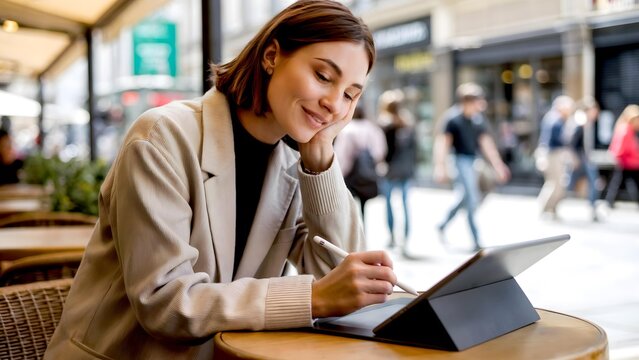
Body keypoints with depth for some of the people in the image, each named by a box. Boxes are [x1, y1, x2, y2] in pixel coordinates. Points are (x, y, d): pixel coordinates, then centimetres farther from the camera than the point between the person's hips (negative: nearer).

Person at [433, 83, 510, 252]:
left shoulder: (478, 121, 9)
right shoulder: (454, 121, -10)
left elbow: (486, 143, 13)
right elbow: (443, 143, -11)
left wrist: (498, 165, 12)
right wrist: (440, 166, -18)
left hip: (474, 162, 7)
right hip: (462, 161, -7)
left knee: (463, 199, 16)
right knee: (472, 201, -10)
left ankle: (442, 226, 36)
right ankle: (477, 242, -5)